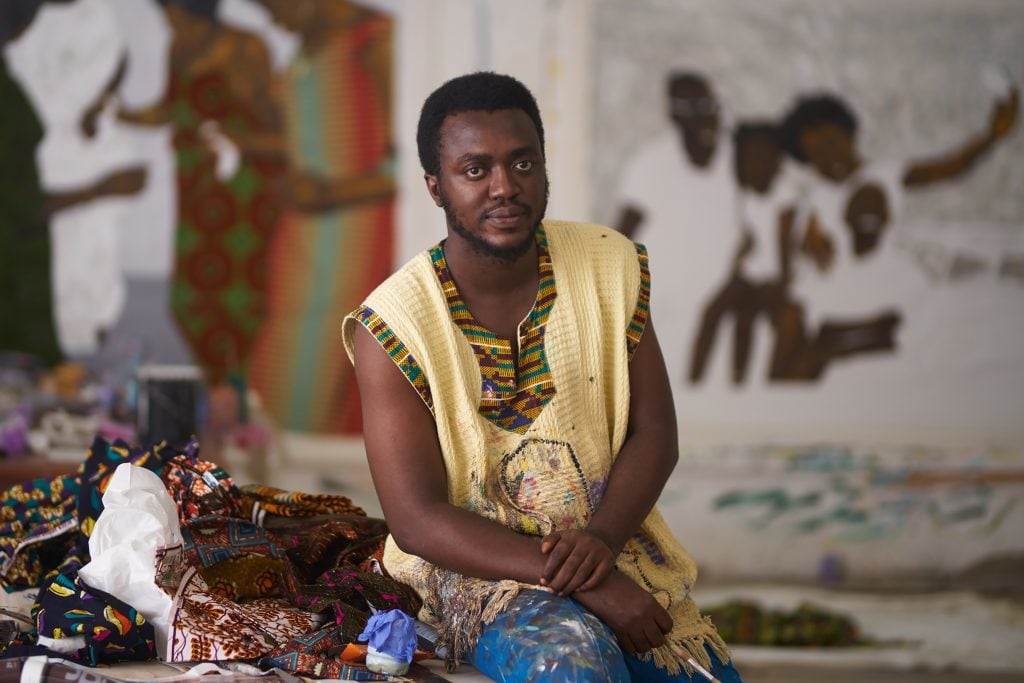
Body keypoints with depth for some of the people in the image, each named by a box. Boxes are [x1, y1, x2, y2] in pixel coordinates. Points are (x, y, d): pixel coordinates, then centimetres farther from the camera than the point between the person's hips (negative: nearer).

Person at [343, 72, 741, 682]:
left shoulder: (610, 266, 1)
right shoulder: (392, 327, -12)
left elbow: (654, 433, 3)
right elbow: (418, 519, -16)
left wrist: (601, 538, -19)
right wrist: (586, 583, -25)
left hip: (612, 540, 5)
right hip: (474, 560, -5)